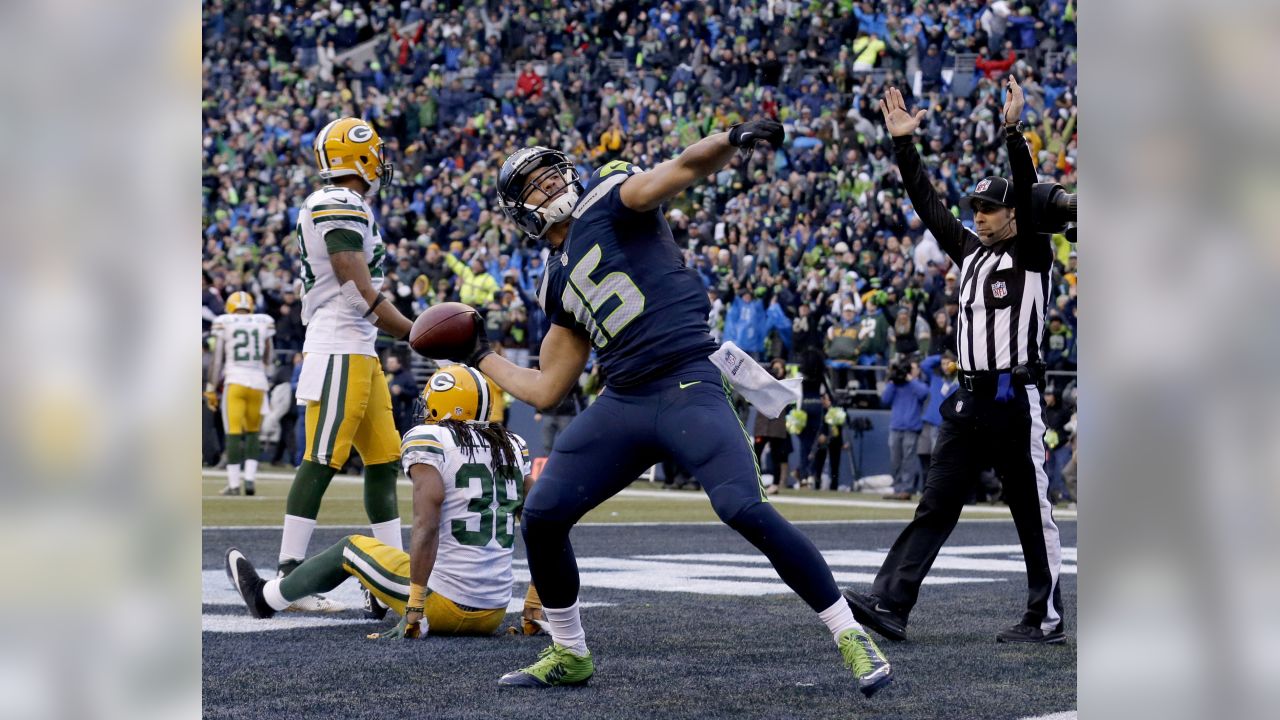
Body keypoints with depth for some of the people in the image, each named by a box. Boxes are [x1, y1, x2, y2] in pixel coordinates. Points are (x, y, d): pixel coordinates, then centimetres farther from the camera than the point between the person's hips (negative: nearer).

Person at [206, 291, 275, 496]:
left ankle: (234, 484, -2)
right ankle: (249, 478, 4)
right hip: (258, 382, 2)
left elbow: (217, 360, -1)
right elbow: (268, 361, 12)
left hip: (235, 381, -2)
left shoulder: (224, 323, 0)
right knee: (252, 433, 15)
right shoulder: (264, 323, 6)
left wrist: (211, 389, 4)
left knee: (233, 433, 0)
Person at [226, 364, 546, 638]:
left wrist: (415, 610, -17)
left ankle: (265, 599, 43)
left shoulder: (428, 441, -8)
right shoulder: (510, 447, 10)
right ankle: (380, 600, 69)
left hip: (446, 607, -5)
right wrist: (534, 608, 11)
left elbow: (426, 526, -18)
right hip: (494, 615, 5)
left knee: (350, 548, 20)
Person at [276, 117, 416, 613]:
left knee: (384, 460, 11)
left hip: (358, 354, 10)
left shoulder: (328, 208, 18)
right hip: (340, 352, -10)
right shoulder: (341, 208, -13)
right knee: (321, 461, -10)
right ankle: (289, 576, -10)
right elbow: (363, 296, -17)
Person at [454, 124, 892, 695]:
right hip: (622, 405, 7)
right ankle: (568, 654, 21)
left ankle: (849, 636, -12)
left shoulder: (607, 199, 6)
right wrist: (482, 359, 31)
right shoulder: (558, 283, 22)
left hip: (687, 387, -7)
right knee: (541, 517, 0)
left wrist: (732, 140, -33)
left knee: (744, 509, -23)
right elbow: (546, 390, 26)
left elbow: (687, 167, -13)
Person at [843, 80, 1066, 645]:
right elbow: (927, 204, 15)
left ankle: (1046, 619, 6)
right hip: (968, 401, 7)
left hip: (1016, 400, -7)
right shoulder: (969, 250, 17)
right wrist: (903, 143, 9)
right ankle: (890, 604, -6)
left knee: (1033, 513, -1)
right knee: (935, 506, 1)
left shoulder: (1032, 253, -2)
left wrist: (1013, 131, -28)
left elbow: (1027, 195, -17)